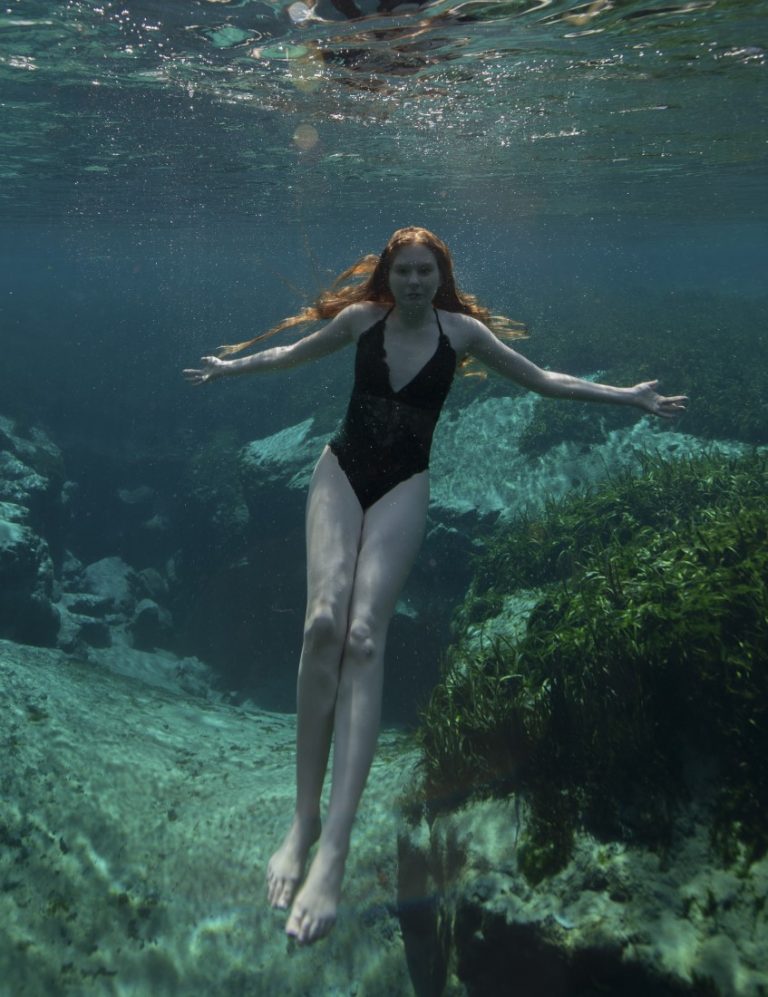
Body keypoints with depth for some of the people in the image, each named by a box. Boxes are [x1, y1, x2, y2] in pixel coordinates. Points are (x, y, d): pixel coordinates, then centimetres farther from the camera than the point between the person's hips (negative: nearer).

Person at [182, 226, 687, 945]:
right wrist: (230, 367, 36)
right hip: (342, 470, 2)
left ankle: (333, 851, -29)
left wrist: (629, 397, 13)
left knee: (363, 635, -23)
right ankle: (303, 819, -19)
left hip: (403, 486, -1)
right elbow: (293, 352, 24)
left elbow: (542, 380, 12)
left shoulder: (461, 330, 4)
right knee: (324, 621, -25)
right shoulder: (362, 317, 6)